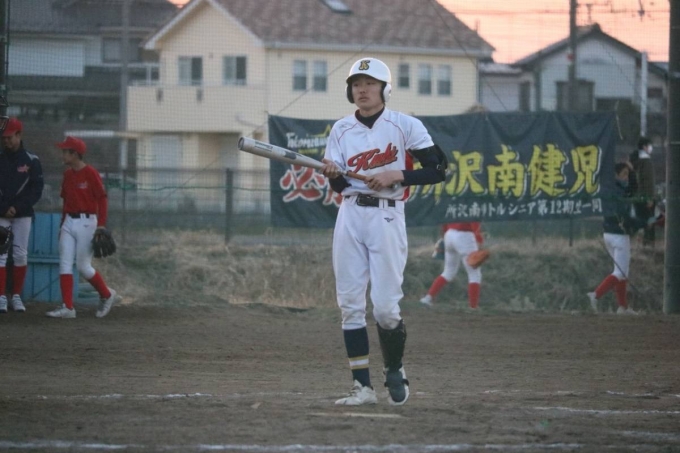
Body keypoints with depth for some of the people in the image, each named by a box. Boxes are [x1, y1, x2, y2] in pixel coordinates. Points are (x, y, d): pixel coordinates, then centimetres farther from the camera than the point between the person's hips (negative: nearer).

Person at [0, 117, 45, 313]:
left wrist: (17, 207, -11)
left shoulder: (31, 161, 2)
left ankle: (16, 296, 10)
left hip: (23, 215, 0)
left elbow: (37, 190, -2)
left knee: (20, 255, 1)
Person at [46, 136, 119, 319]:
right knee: (64, 264, -2)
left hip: (86, 223, -7)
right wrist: (62, 225, 19)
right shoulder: (67, 174, 11)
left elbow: (102, 199, -11)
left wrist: (101, 225, -17)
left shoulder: (90, 173, -11)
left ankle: (107, 295, 18)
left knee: (83, 266, -4)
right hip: (69, 222, 7)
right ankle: (68, 307, -4)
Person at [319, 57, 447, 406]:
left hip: (386, 217, -4)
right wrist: (333, 174, -17)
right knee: (349, 304, -2)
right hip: (350, 216, 4)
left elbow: (438, 170, -3)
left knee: (385, 306, -7)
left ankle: (394, 370, 17)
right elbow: (339, 187, 6)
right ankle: (362, 386, 1)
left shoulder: (405, 126, -1)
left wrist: (396, 175, -14)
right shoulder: (341, 130, 11)